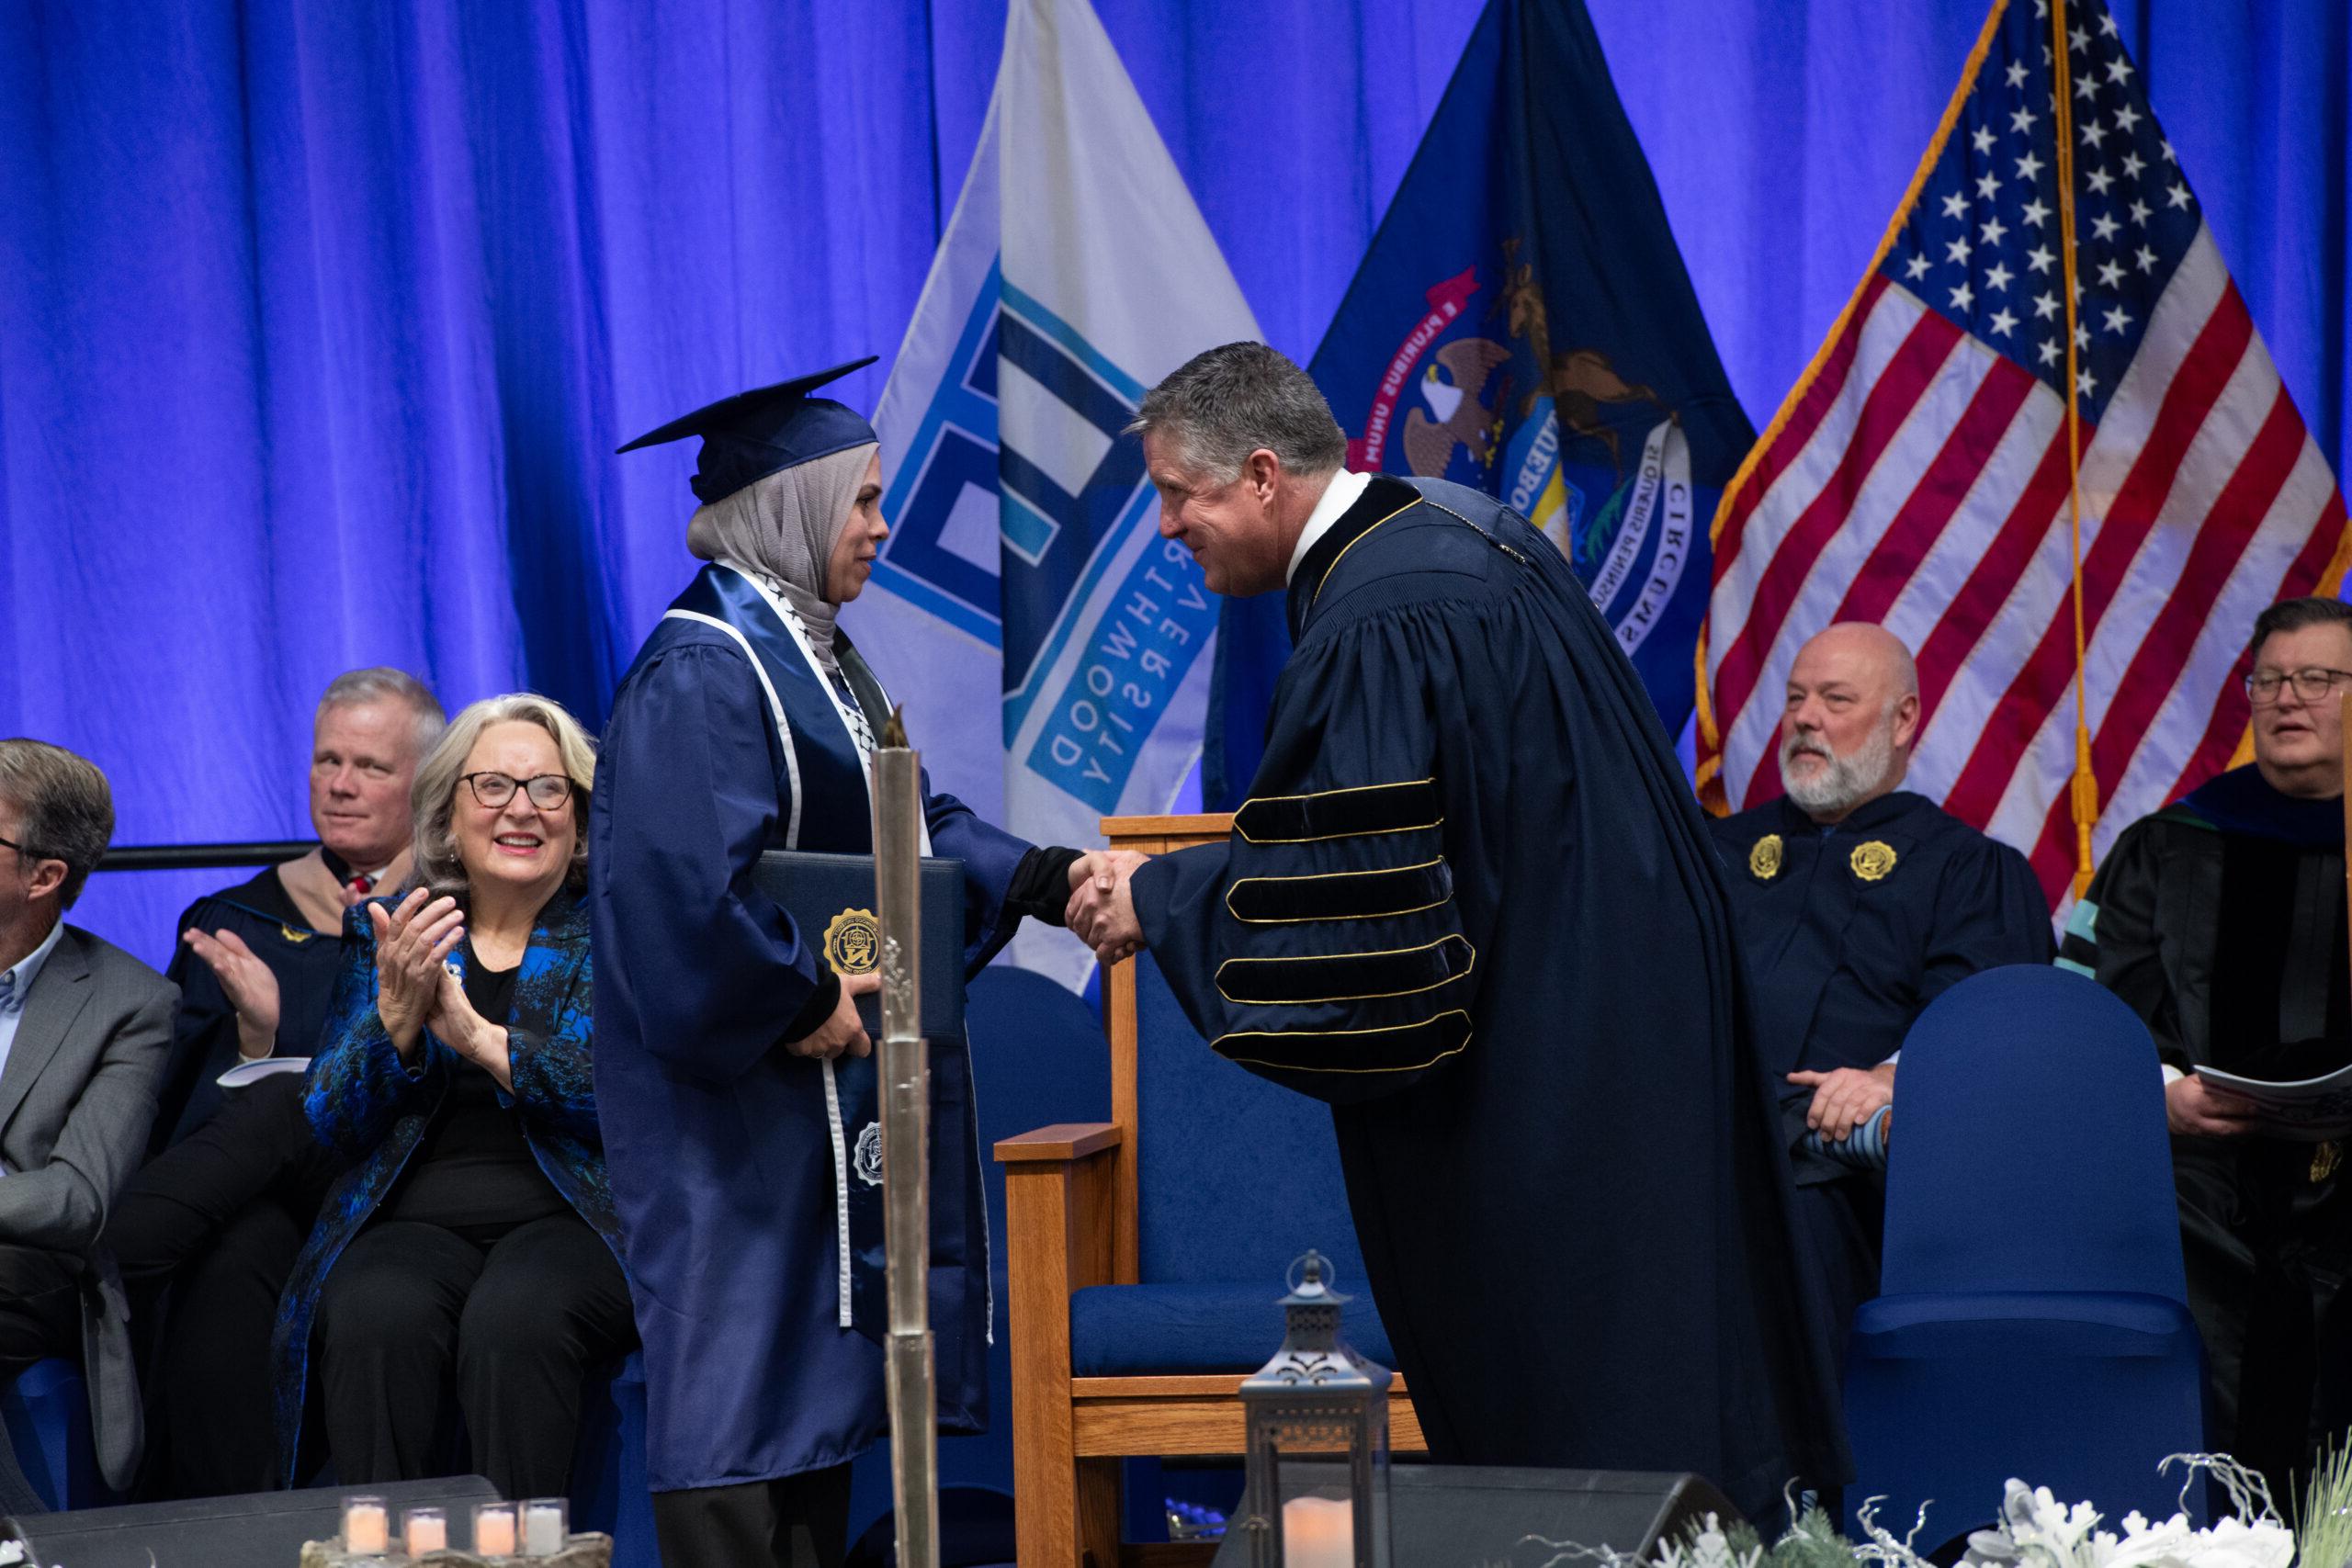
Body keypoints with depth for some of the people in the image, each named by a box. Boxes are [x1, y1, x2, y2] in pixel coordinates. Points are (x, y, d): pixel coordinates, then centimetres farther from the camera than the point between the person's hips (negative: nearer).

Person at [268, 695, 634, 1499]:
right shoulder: (386, 929, 16)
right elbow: (331, 1121, 7)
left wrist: (479, 1037, -17)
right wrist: (397, 1016, -12)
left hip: (571, 1220, -2)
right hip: (411, 1221, 2)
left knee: (512, 1320, -35)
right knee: (375, 1320, -32)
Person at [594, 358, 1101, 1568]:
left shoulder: (811, 654, 14)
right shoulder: (697, 676, -18)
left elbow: (910, 824, 18)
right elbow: (685, 888, -27)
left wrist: (1046, 877, 5)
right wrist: (802, 999, -19)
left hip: (827, 1094, 10)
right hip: (740, 1102, -10)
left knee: (817, 1364, 13)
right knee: (743, 1370, -6)